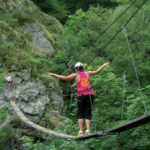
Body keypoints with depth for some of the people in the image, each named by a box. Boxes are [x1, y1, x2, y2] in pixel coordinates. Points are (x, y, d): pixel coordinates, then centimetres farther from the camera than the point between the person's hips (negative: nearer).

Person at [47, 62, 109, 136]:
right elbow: (97, 71, 20)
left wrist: (54, 74, 1)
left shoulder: (76, 75, 1)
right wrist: (103, 65, 35)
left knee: (80, 114, 6)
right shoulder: (87, 73, 10)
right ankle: (88, 130, -2)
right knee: (88, 114, 7)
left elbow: (65, 78, -6)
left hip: (81, 95, -3)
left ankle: (81, 132, 0)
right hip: (90, 94, 3)